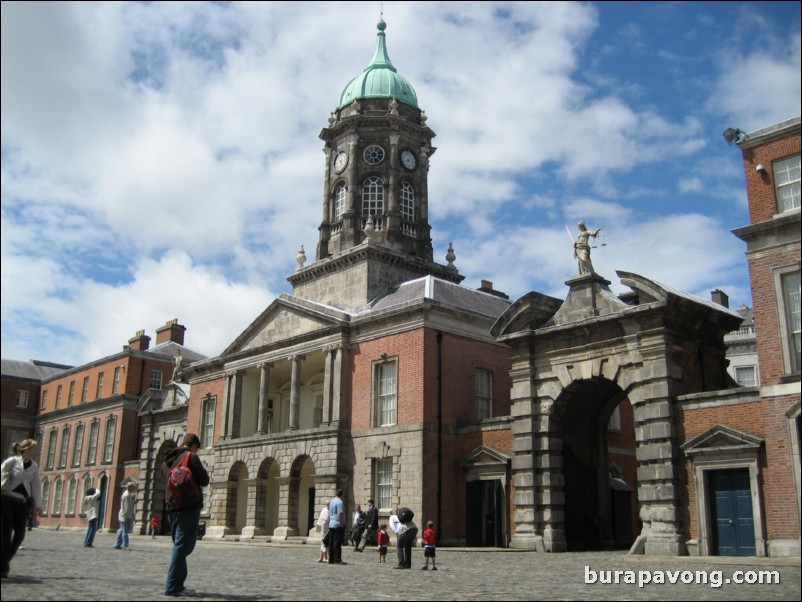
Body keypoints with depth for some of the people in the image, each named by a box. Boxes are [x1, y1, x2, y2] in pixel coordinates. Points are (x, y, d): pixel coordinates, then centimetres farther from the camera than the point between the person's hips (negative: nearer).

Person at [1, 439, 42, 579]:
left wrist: (38, 504, 3)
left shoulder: (34, 466, 8)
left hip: (22, 502, 4)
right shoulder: (12, 461, -5)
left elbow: (36, 485, 9)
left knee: (20, 535, 0)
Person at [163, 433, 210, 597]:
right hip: (188, 508, -8)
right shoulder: (191, 457, -6)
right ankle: (174, 586, -10)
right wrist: (201, 471, 10)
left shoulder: (167, 460, 18)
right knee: (183, 547, -7)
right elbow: (204, 480, -7)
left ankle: (176, 584, 14)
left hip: (172, 507, 8)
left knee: (180, 546, 15)